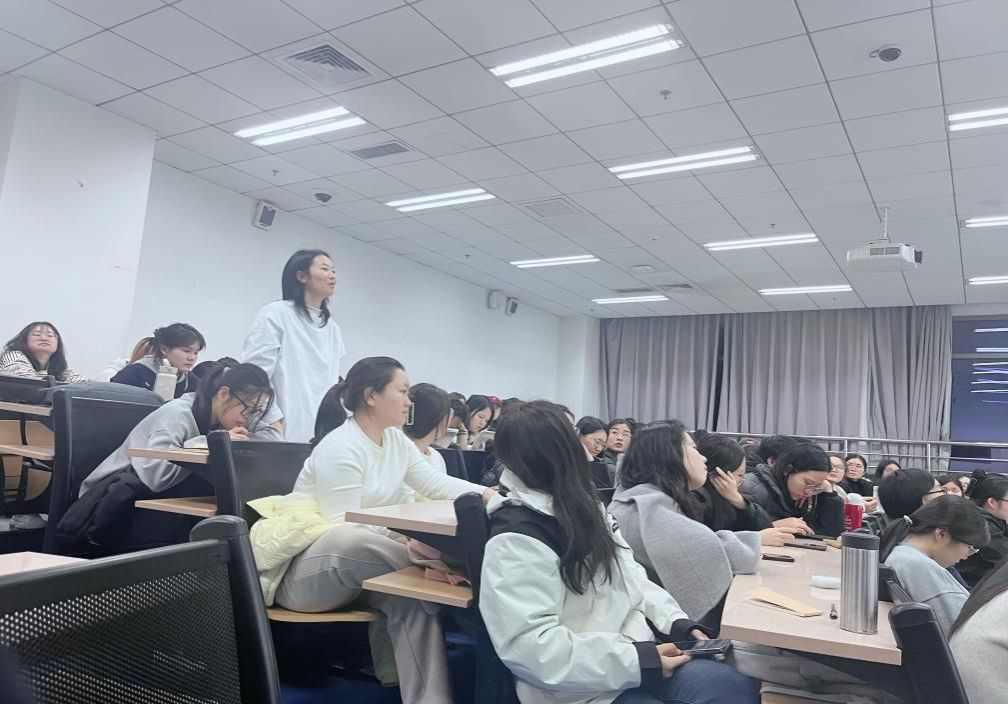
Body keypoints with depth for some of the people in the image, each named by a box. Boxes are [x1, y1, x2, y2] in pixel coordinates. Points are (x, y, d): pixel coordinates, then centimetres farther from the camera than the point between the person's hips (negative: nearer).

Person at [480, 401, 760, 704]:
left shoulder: (582, 507, 9)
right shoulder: (515, 539, -19)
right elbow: (529, 649, -26)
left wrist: (676, 620, -2)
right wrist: (637, 661, -25)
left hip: (633, 649, 8)